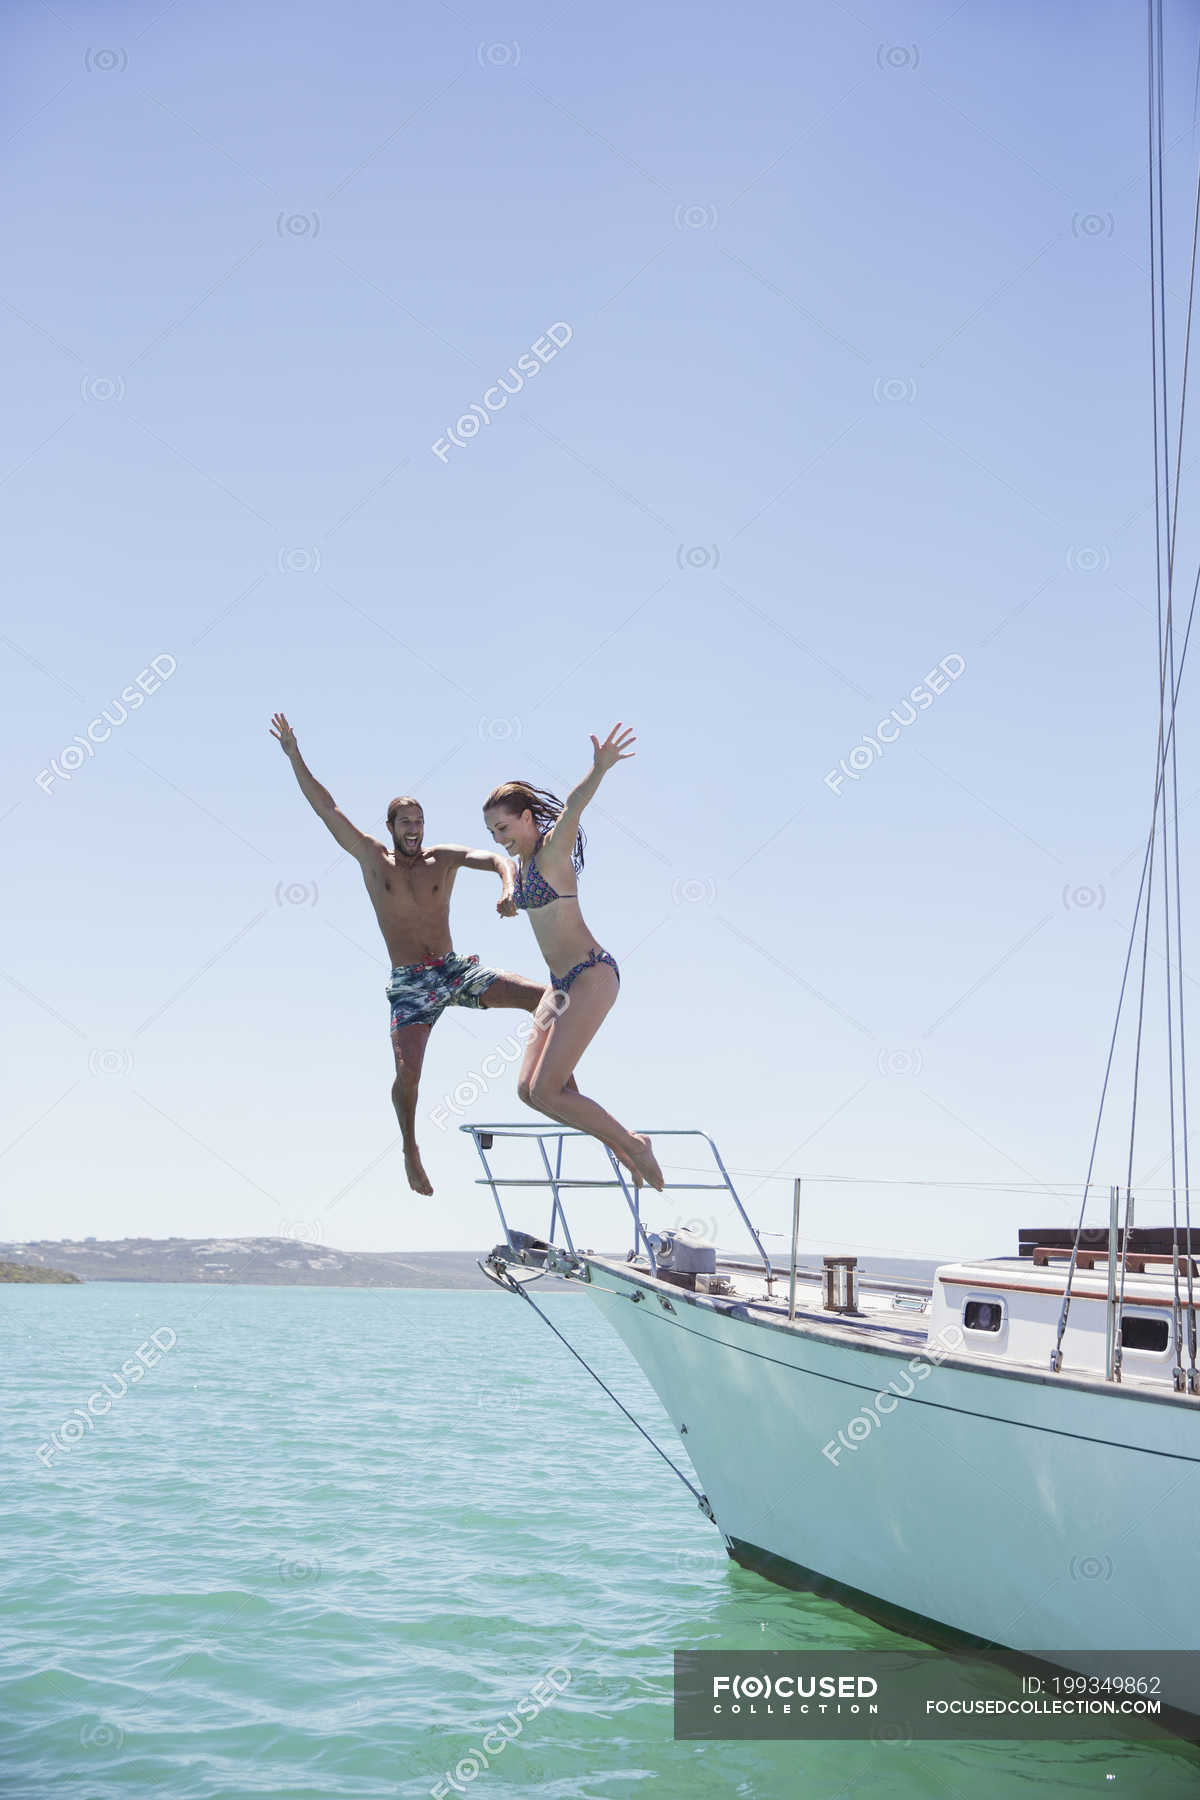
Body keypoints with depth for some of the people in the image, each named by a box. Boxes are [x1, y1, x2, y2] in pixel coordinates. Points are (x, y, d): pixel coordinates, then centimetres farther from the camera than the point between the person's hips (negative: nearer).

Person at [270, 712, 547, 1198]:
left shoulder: (443, 858, 3)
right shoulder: (372, 858, 3)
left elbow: (495, 857, -13)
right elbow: (326, 809, 1)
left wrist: (507, 888, -35)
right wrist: (293, 756, -2)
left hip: (454, 970, 2)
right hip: (409, 984, -1)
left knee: (547, 1000, -13)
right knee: (407, 1070, -18)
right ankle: (411, 1149, 8)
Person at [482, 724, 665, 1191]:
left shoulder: (552, 851, -12)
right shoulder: (523, 863, 12)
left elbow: (572, 807, -34)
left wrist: (599, 771, -51)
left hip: (591, 977, -9)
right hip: (562, 984, 9)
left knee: (546, 1091, -13)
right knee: (529, 1089, 4)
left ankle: (631, 1143, 3)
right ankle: (623, 1144, 16)